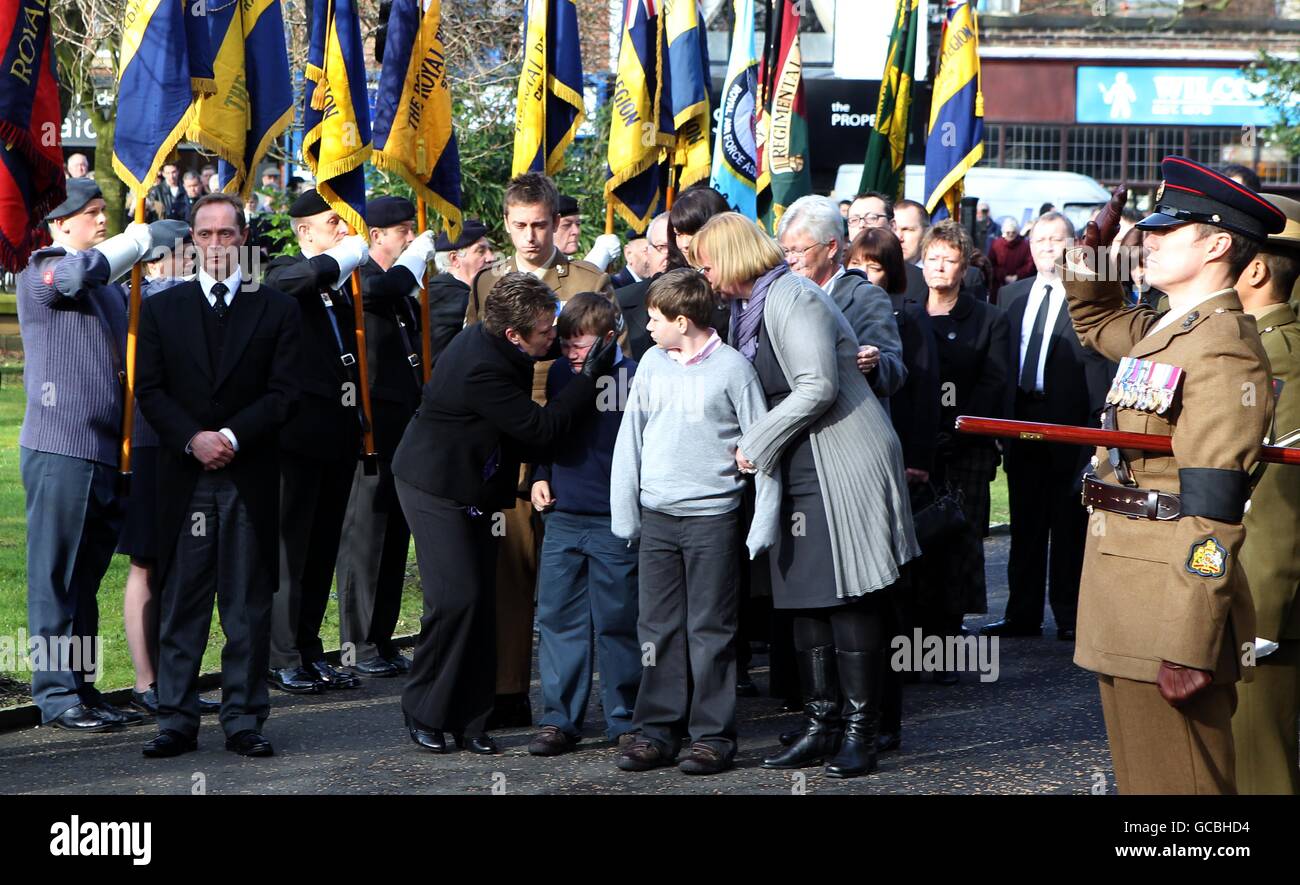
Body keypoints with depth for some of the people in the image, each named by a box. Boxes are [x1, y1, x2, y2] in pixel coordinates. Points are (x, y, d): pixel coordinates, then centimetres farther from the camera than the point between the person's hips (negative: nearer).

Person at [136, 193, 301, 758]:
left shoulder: (277, 310, 8)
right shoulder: (161, 309, 11)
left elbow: (283, 393, 1)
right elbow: (150, 390, 4)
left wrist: (232, 436, -12)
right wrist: (193, 440, -11)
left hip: (250, 475, -1)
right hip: (184, 477, 1)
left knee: (248, 605, 2)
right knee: (181, 602, 1)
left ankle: (244, 721, 7)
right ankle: (177, 720, 6)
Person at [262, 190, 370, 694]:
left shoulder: (345, 283, 16)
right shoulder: (284, 274, -7)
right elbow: (297, 280, -30)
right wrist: (346, 256, -22)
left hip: (339, 432, 7)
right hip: (299, 430, -7)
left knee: (323, 548, 12)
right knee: (290, 546, -2)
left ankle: (309, 652, 20)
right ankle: (282, 658, 3)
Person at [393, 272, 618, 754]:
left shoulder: (491, 340, -3)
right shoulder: (481, 368, -31)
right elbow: (541, 429, -28)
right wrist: (589, 378, -26)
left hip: (471, 488, 9)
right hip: (437, 489, -9)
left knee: (481, 600, 5)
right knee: (456, 597, -13)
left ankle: (469, 719, 10)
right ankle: (423, 714, 2)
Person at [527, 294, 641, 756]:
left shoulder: (632, 377, -8)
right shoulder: (558, 374, 8)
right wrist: (540, 476, 10)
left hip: (613, 524, -5)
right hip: (562, 516, 5)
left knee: (616, 622, 2)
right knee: (557, 617, 5)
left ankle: (625, 719, 13)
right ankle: (559, 719, 12)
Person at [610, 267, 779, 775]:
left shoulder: (732, 368, -6)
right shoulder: (653, 363, 7)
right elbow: (630, 438, 11)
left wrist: (764, 521, -8)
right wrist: (623, 513, 6)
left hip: (712, 518, -4)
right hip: (656, 516, 5)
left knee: (710, 631, 0)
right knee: (658, 628, 7)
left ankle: (713, 735, 6)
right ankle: (657, 731, 13)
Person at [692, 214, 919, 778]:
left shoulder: (792, 298, -13)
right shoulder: (750, 308, 16)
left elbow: (818, 387, -21)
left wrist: (756, 445, -16)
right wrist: (752, 446, 7)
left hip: (841, 469, -10)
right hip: (798, 473, 10)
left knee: (850, 599, -7)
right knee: (806, 599, 8)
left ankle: (860, 732, -3)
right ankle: (822, 727, 14)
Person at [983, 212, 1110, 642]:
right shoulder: (1011, 295, 13)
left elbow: (1097, 365, -9)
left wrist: (1097, 423, -15)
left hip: (1068, 423, -5)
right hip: (1020, 418, 5)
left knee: (1069, 526, 2)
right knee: (1025, 525, 10)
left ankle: (1069, 616, 9)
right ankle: (1023, 614, 17)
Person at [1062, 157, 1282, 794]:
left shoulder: (1223, 347, -15)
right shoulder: (1161, 332, 14)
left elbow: (1210, 512, -21)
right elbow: (1094, 317, 38)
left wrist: (1189, 646, -24)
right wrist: (1095, 242, 18)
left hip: (1170, 615, -9)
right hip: (1123, 613, 10)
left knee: (1176, 779, -3)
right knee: (1138, 776, 15)